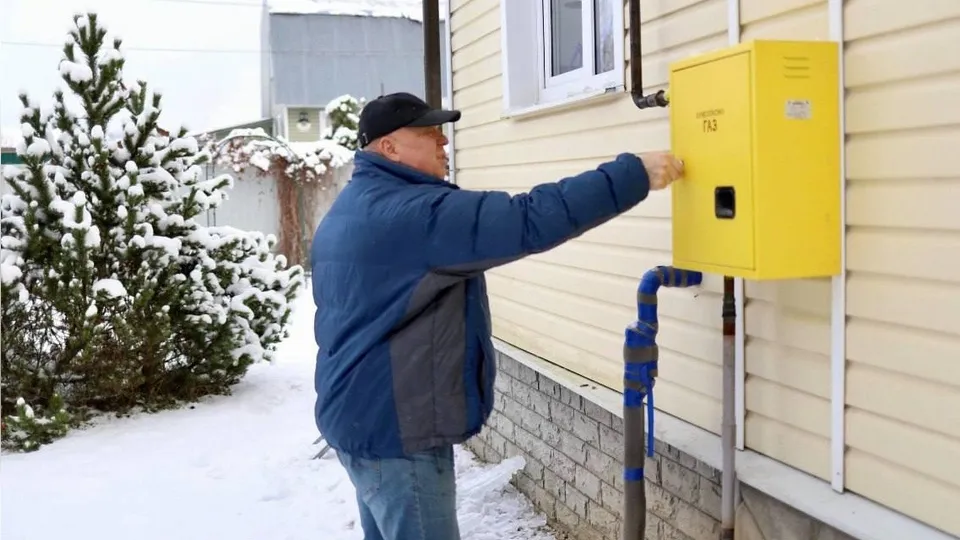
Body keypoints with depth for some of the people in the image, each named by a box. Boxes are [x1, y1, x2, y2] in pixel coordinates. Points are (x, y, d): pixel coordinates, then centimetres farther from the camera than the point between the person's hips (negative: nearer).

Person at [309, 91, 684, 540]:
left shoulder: (350, 211, 13)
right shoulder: (412, 213, -20)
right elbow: (531, 221, -28)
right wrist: (633, 174, -24)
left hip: (360, 416, 11)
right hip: (395, 427, -11)